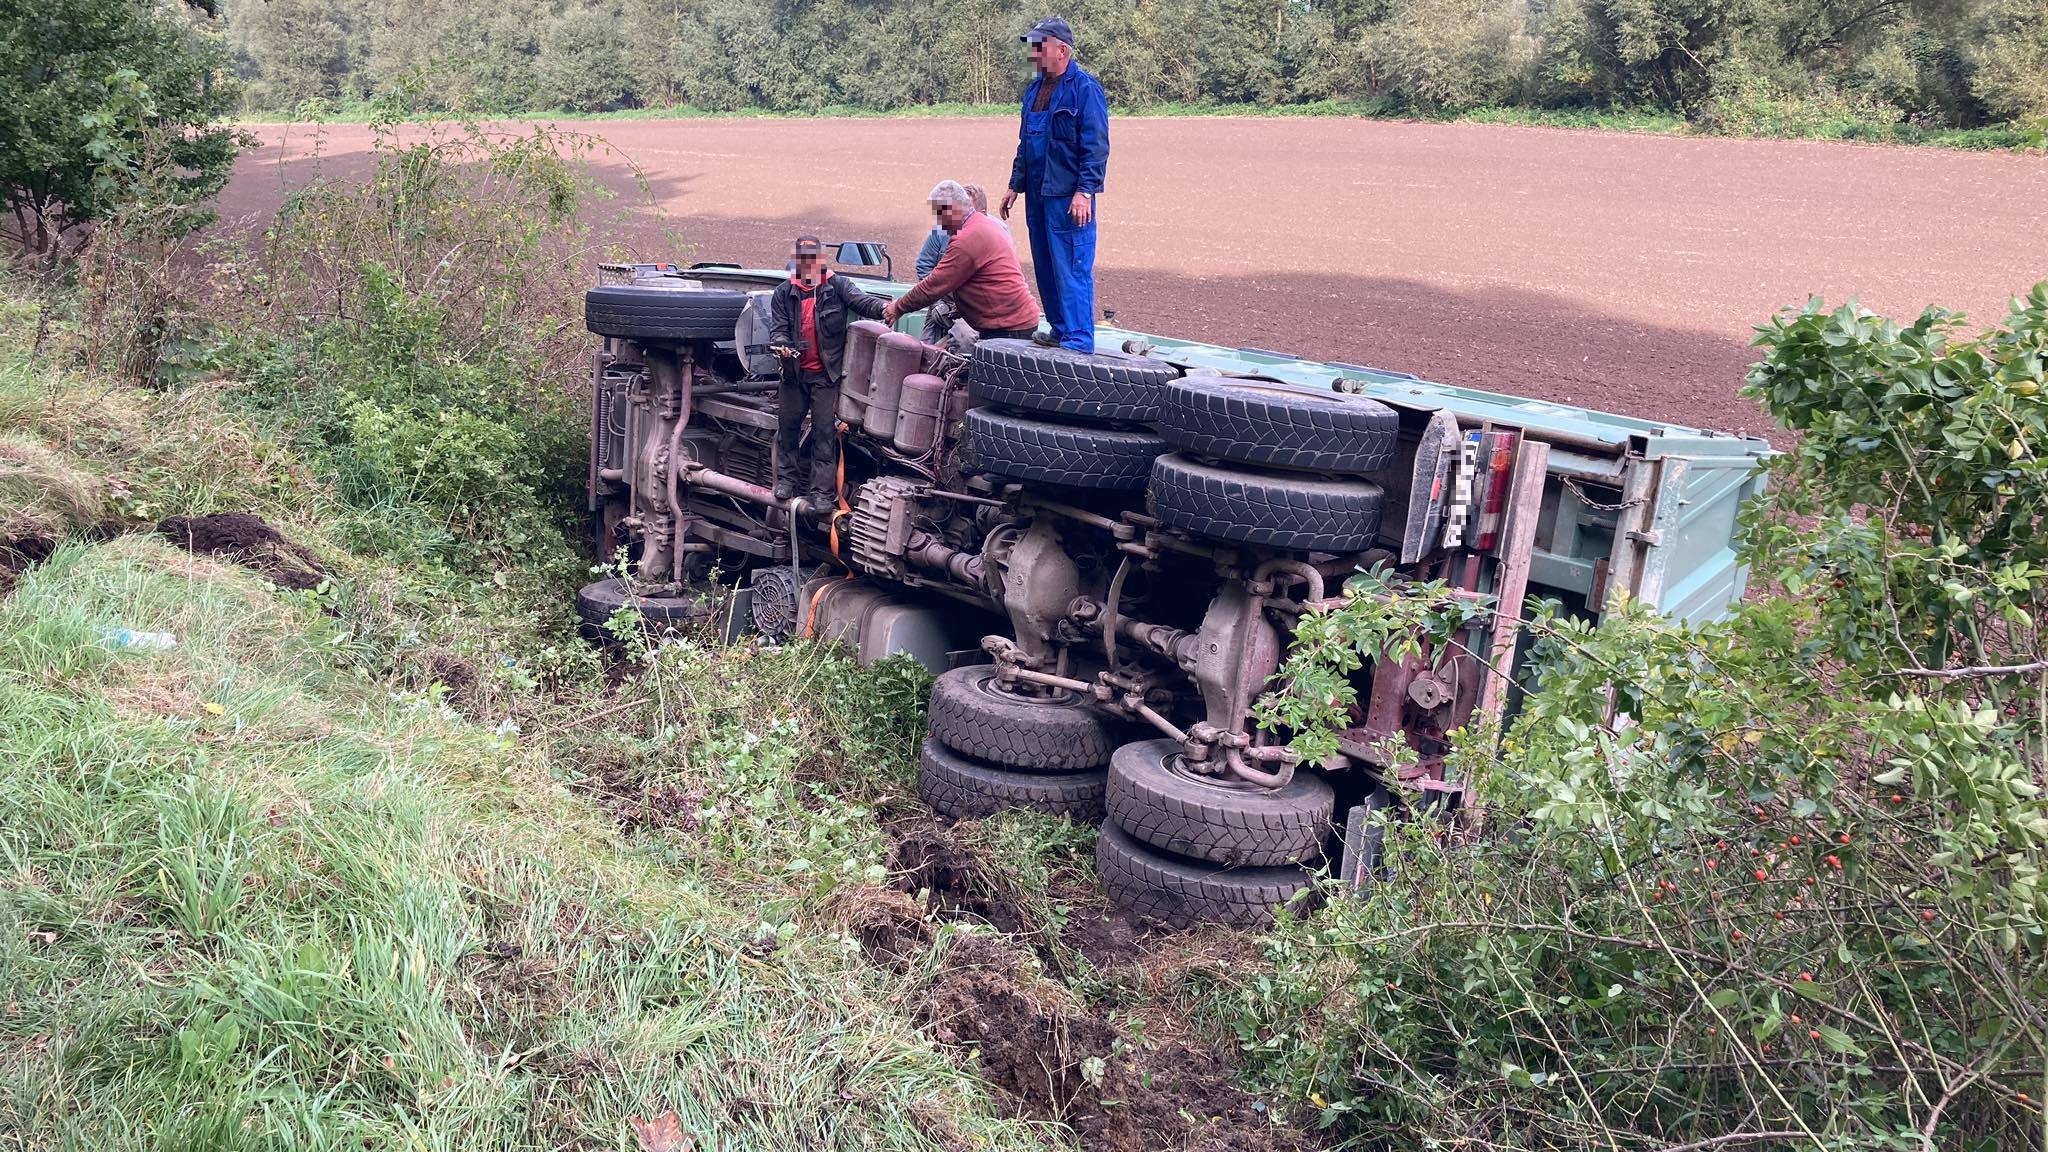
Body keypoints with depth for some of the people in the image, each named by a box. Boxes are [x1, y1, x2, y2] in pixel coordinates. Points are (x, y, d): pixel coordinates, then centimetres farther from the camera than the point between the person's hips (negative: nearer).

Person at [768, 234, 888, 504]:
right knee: (788, 425, 11)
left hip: (825, 374, -3)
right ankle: (787, 478, 27)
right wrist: (781, 344, -22)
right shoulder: (784, 292, 5)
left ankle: (821, 489, 1)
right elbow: (777, 327, 1)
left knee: (824, 431, -2)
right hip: (794, 372, 3)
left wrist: (883, 307, -40)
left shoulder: (837, 286, -2)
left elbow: (860, 300, -18)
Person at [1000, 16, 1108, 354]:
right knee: (1045, 269, 12)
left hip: (1069, 198, -8)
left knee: (1072, 271, -9)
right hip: (1037, 196, 9)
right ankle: (1060, 331, 21)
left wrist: (1085, 191, -20)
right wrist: (1016, 186, 21)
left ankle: (1079, 340, -6)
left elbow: (1096, 146, -14)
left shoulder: (1085, 88, -10)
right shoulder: (1035, 90, 16)